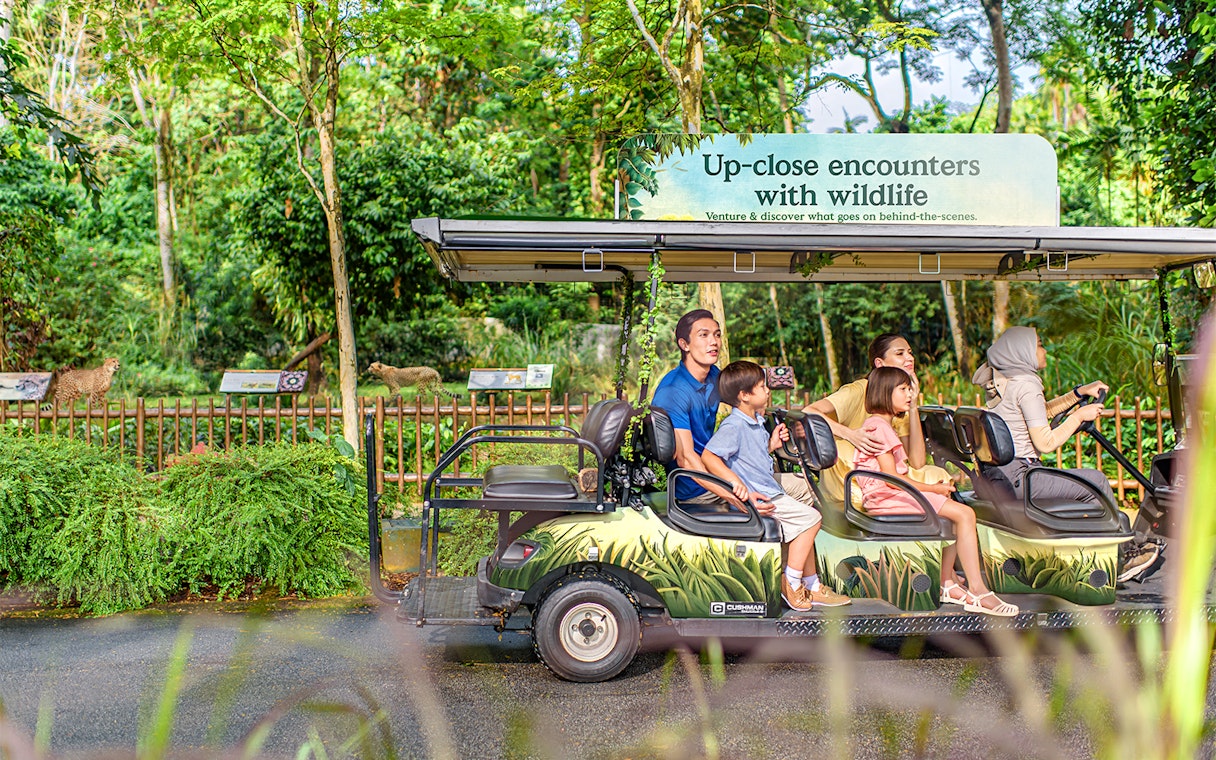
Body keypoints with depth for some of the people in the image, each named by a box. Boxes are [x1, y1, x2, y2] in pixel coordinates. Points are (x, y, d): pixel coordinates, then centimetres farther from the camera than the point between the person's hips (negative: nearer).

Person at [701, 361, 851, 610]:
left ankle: (812, 587, 25)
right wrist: (735, 481, -35)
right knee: (810, 518, -10)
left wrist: (771, 445, 11)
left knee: (805, 524, 16)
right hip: (756, 496, -11)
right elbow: (708, 456, -27)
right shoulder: (733, 425, -18)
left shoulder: (755, 422, 15)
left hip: (768, 490, 11)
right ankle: (791, 584, -4)